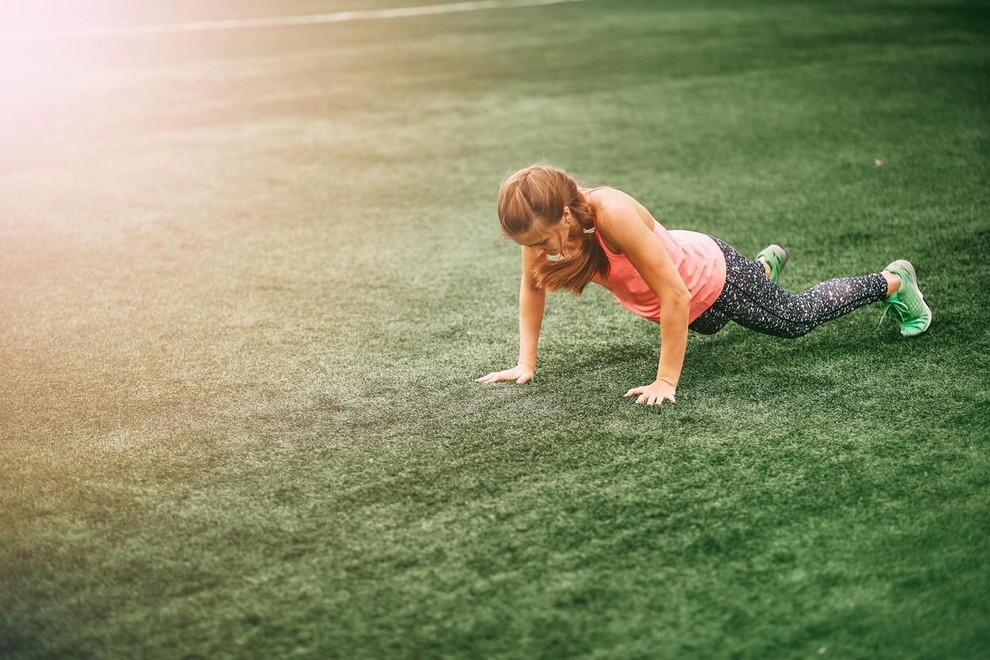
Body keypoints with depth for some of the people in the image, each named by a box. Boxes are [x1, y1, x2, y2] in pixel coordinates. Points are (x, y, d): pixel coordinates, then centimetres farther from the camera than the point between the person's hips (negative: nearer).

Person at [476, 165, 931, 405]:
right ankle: (767, 264, 66)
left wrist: (666, 381, -37)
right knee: (708, 327, 39)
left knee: (798, 319, 17)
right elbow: (531, 286, -8)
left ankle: (893, 281, 40)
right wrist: (526, 363, -12)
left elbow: (676, 297, -40)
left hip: (711, 277, -7)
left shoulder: (613, 215, -45)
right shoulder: (542, 220, -27)